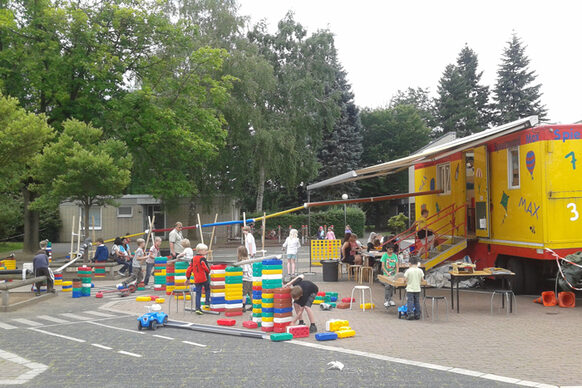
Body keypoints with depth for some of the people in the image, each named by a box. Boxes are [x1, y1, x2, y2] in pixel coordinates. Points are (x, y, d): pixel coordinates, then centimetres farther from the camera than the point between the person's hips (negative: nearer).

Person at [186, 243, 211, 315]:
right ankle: (207, 302, 12)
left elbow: (189, 269, 14)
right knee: (207, 290, 16)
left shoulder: (193, 259, 11)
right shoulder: (202, 258, -12)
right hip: (204, 278, -6)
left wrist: (188, 278, 23)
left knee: (198, 293, 6)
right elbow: (206, 268, -16)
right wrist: (209, 272, 7)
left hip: (196, 279, 6)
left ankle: (198, 308, 1)